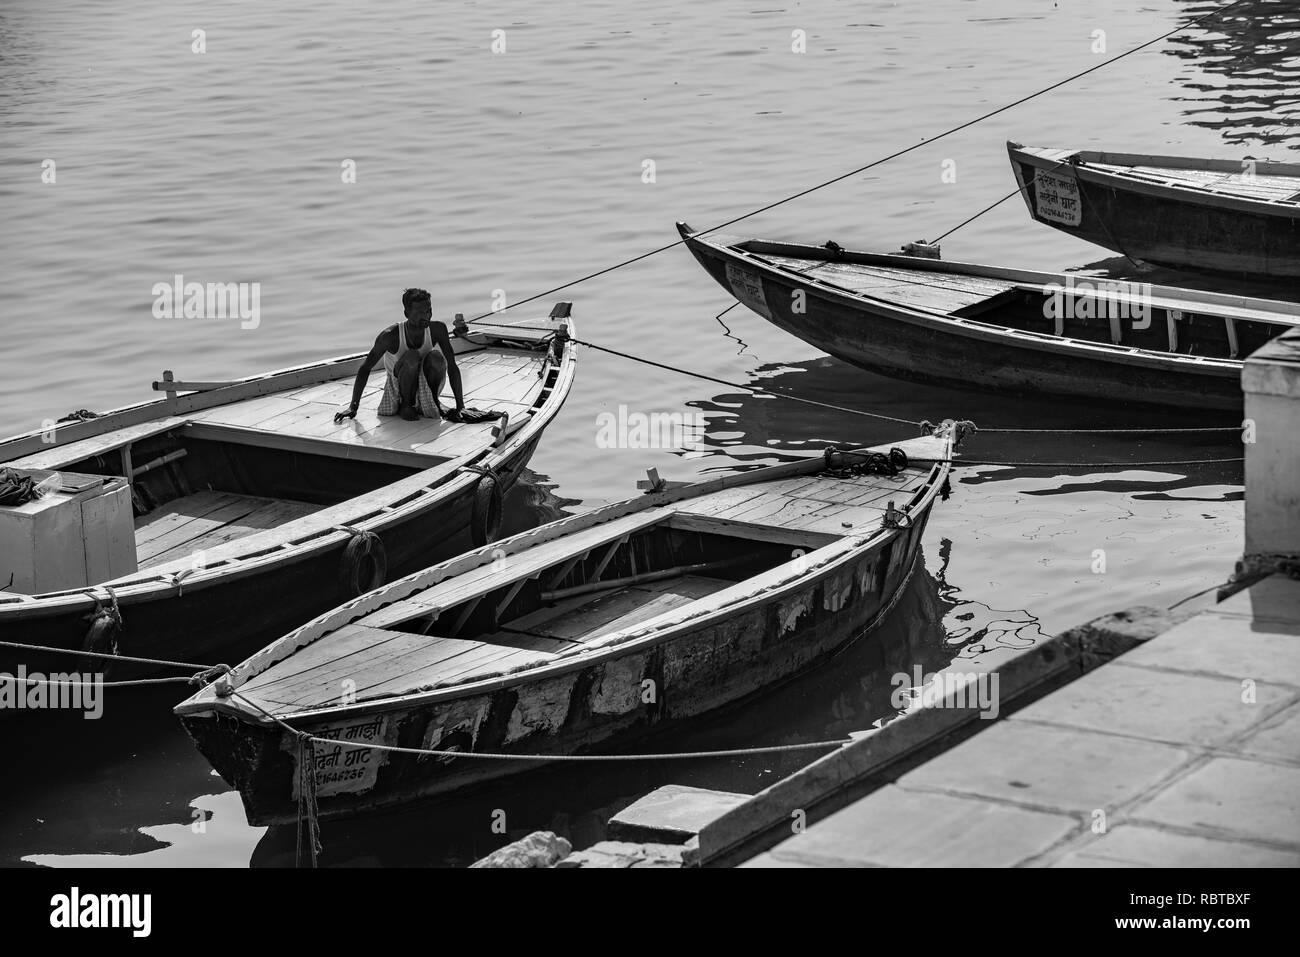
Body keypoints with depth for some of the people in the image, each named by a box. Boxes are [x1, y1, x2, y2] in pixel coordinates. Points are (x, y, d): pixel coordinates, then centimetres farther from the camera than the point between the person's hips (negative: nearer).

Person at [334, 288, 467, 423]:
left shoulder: (437, 330, -19)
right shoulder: (390, 336, -25)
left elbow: (452, 366, -13)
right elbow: (365, 368, -16)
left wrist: (460, 406, -19)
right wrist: (353, 407, -20)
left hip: (425, 386, 2)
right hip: (399, 385, -2)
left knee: (436, 358, -30)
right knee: (412, 357, -33)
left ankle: (433, 400, -4)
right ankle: (406, 404, -11)